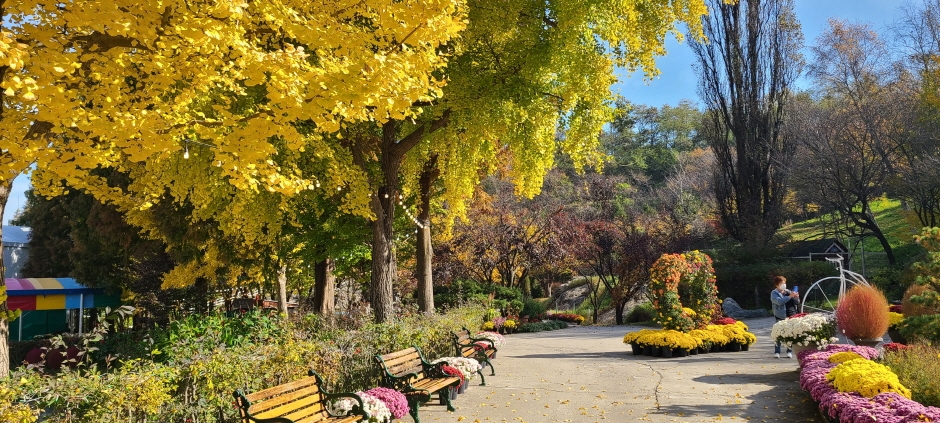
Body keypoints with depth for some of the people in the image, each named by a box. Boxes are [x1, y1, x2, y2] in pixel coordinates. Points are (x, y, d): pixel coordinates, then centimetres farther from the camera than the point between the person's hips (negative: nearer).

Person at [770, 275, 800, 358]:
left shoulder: (788, 291, 15)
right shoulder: (774, 293, -1)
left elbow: (797, 302, 16)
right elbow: (779, 301, -20)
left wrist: (796, 297, -7)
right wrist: (789, 296, -27)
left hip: (792, 316, 5)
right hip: (781, 317, -5)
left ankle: (789, 351, 13)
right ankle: (777, 352, 1)